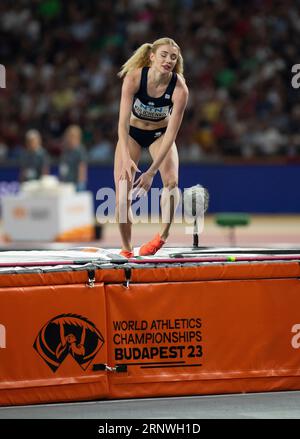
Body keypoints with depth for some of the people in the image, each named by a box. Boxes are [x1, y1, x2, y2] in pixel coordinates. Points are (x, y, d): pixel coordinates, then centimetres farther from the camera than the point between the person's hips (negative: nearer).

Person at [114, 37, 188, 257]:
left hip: (160, 133, 0)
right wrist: (126, 158, -45)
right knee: (122, 194, -10)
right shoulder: (134, 77, -30)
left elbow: (171, 134, -29)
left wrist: (152, 171, -35)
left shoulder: (180, 89, -29)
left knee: (171, 181, -25)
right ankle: (126, 249, 6)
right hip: (132, 133, 0)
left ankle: (163, 235, -5)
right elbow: (123, 121, -32)